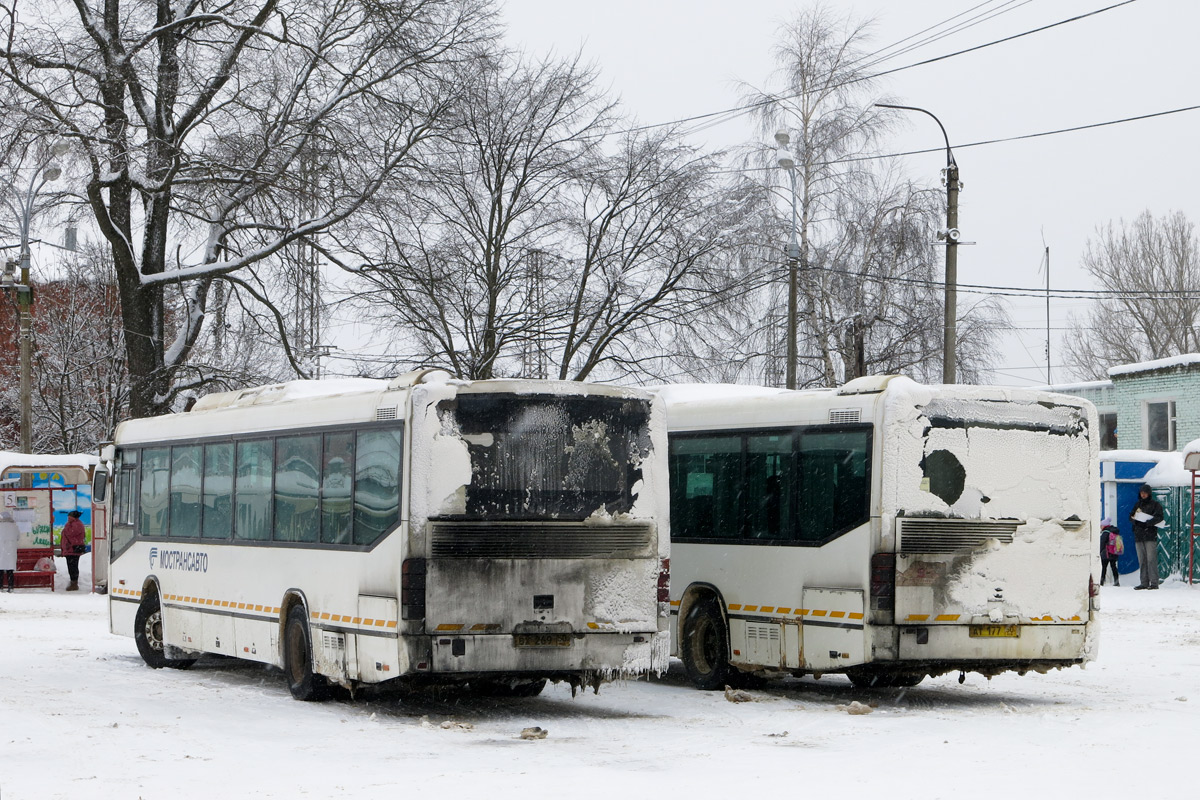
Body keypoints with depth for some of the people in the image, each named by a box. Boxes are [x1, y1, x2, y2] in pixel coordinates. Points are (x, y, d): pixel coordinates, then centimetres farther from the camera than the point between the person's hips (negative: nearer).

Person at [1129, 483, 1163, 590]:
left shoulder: (1155, 504, 2)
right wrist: (1135, 520, -4)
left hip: (1150, 535, -6)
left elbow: (1159, 517, -10)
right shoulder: (1137, 504, 20)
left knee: (1151, 559, -11)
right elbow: (1131, 516, 19)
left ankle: (1154, 582, -11)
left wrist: (1147, 523, -20)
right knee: (1142, 560, 5)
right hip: (1139, 535, 6)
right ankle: (1144, 582, 8)